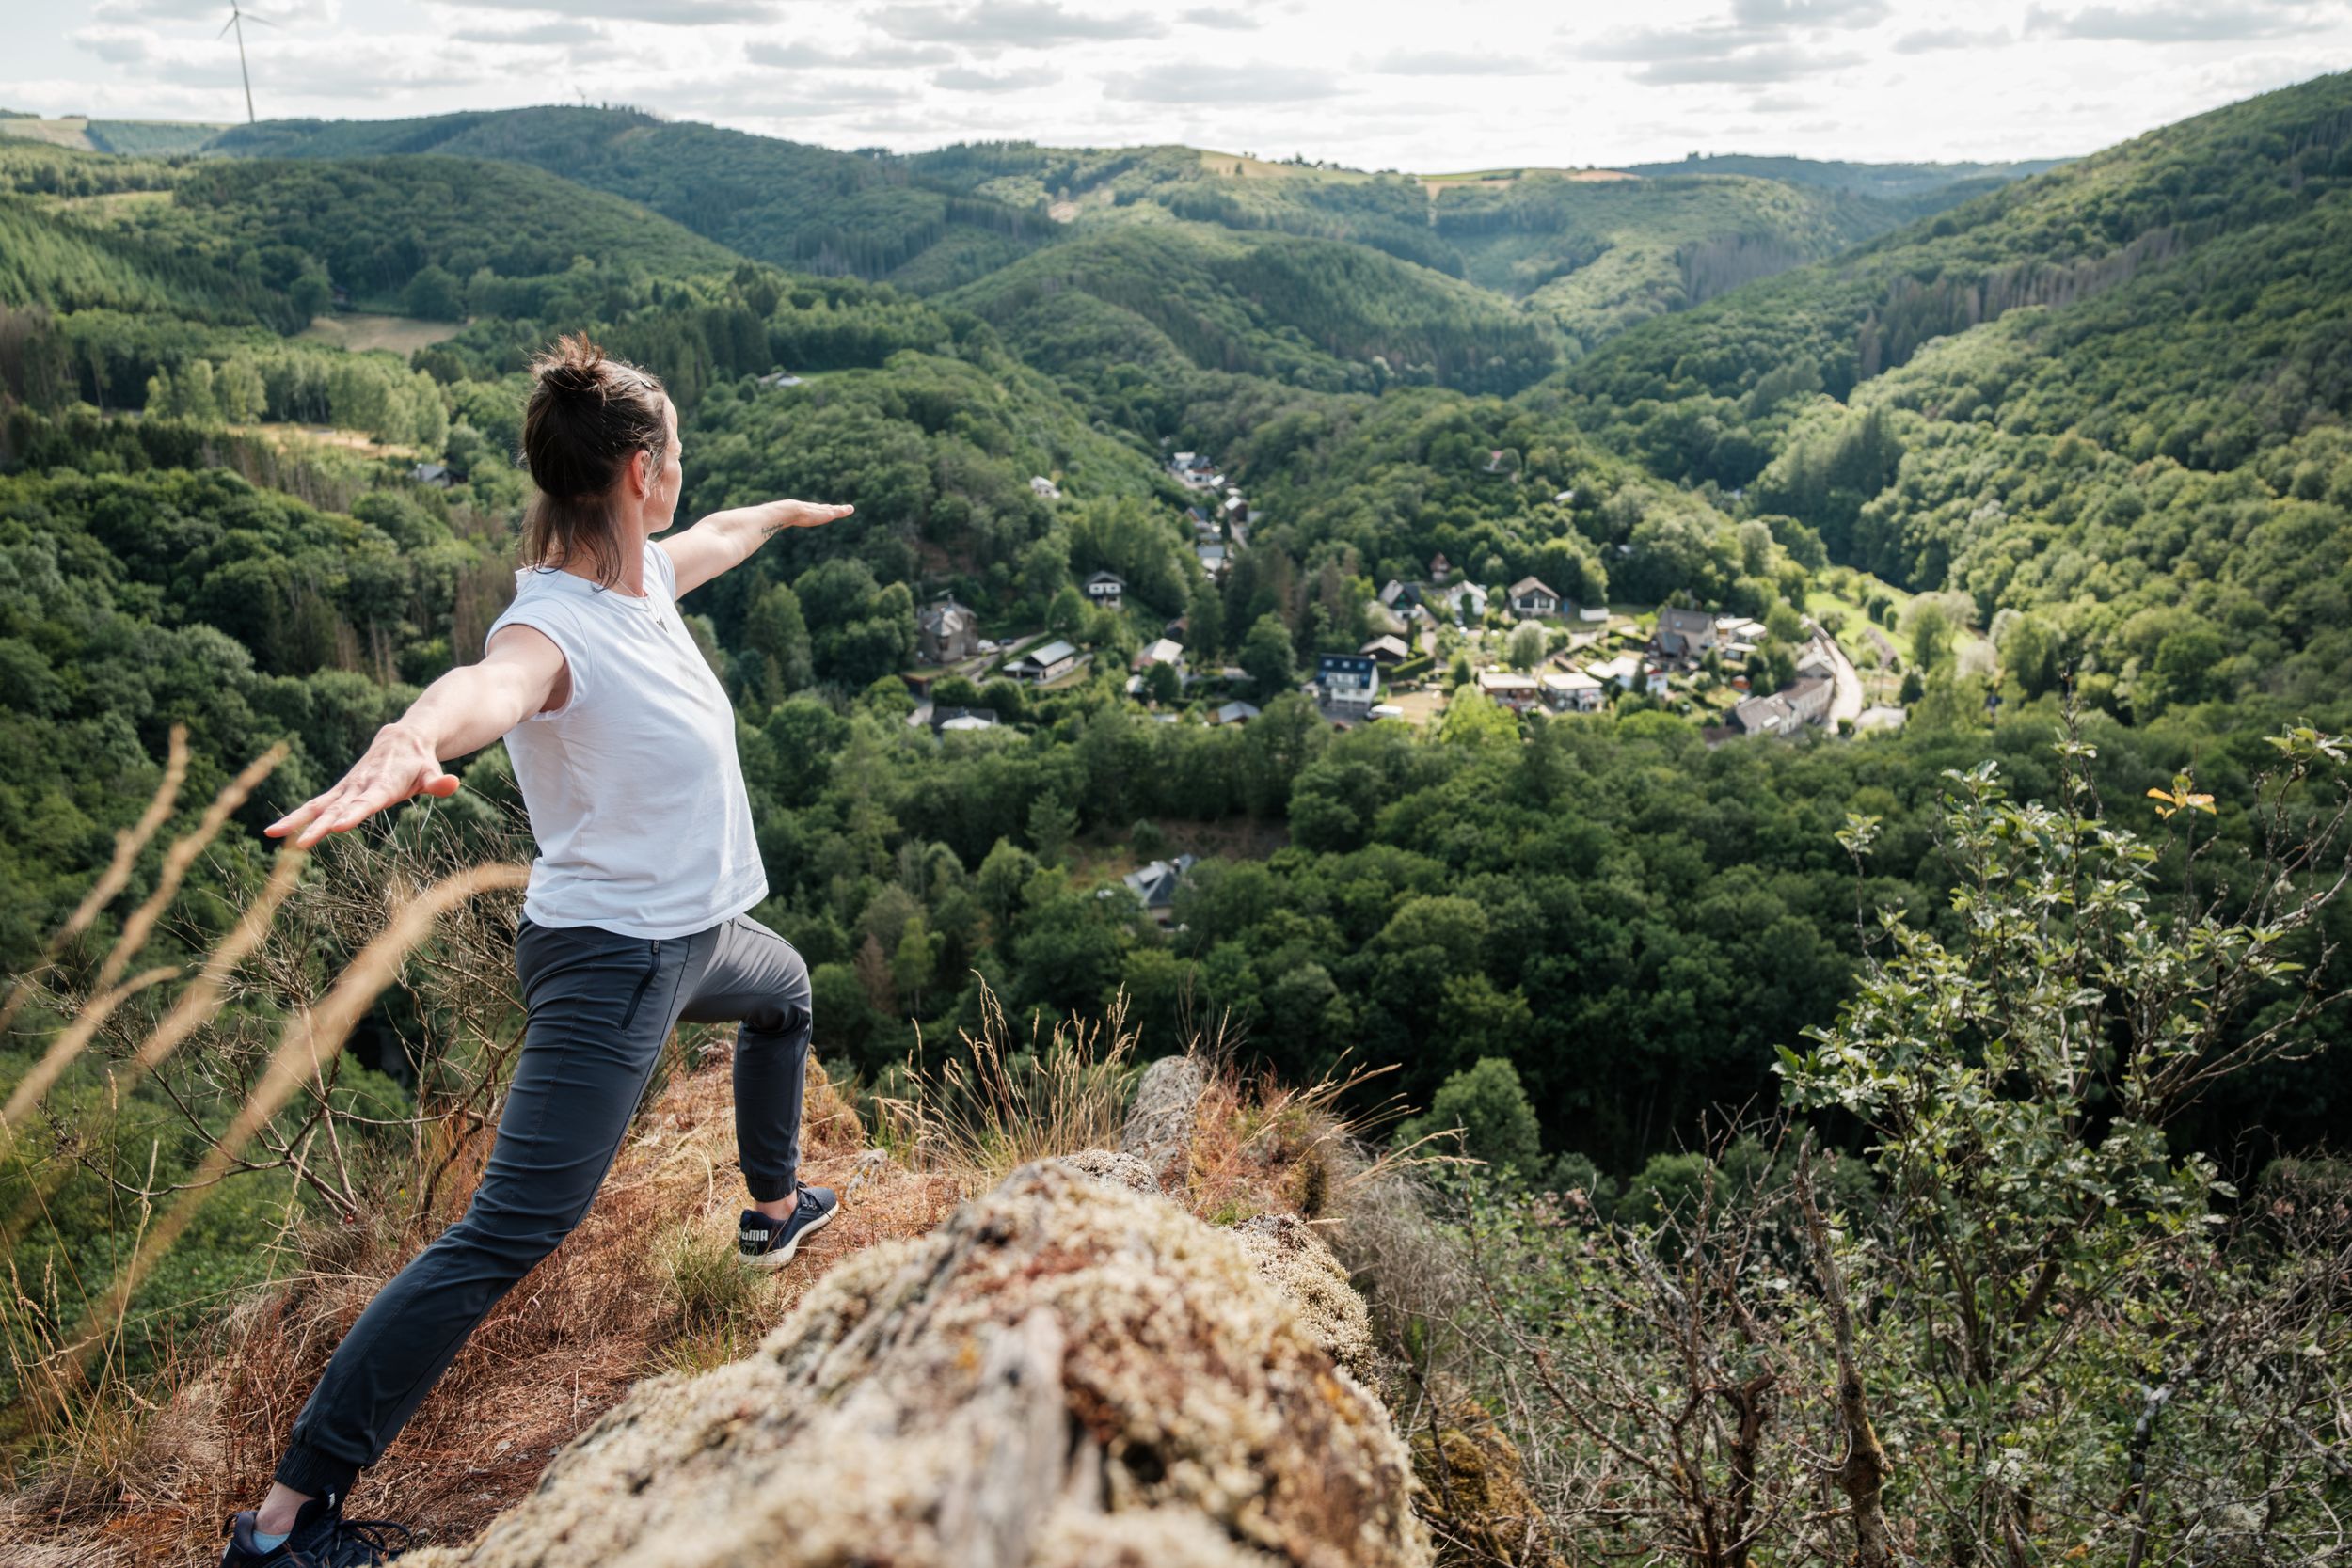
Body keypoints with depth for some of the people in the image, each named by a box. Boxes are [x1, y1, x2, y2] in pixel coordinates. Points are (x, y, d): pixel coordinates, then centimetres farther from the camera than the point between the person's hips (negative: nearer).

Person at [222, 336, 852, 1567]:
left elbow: (724, 533, 22)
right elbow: (492, 683, -52)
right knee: (504, 1240, -13)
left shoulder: (644, 573, -1)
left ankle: (776, 1211, 59)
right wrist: (407, 742, -75)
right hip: (609, 958, -10)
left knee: (784, 992, 36)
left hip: (697, 933, 10)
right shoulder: (555, 624, -27)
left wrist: (789, 511, 44)